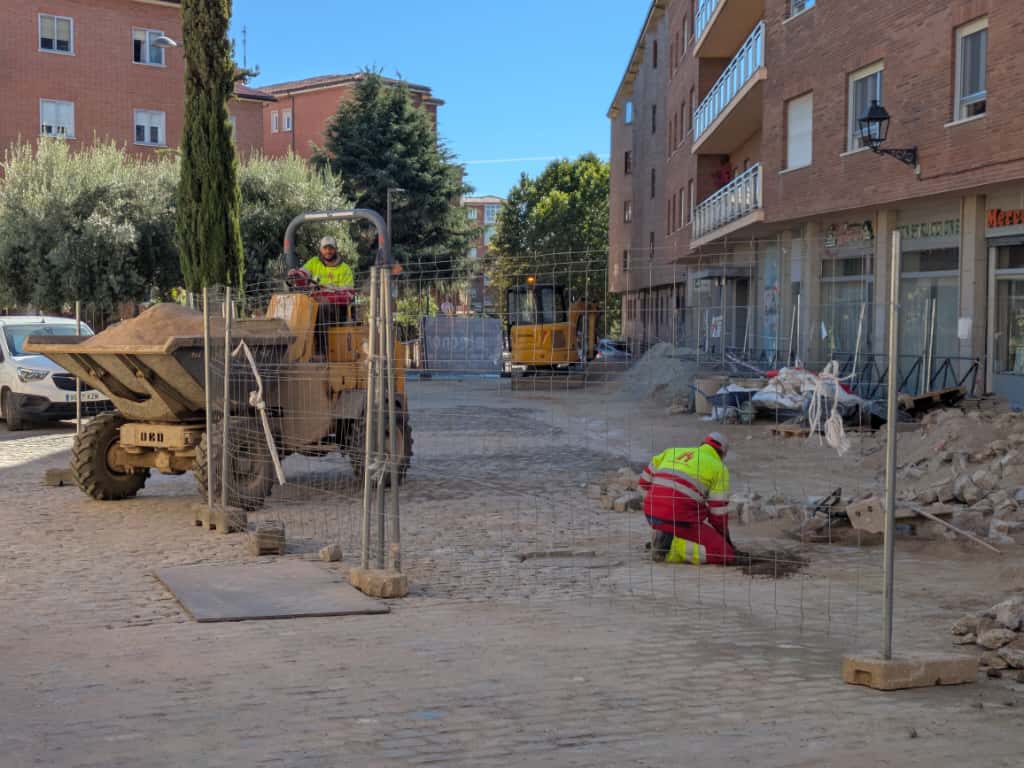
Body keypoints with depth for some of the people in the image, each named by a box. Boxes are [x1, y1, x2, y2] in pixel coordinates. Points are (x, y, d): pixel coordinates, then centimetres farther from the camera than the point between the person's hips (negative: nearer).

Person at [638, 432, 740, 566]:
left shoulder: (672, 452, 20)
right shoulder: (719, 468, 6)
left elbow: (645, 480, 23)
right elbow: (718, 512, 5)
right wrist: (726, 540, 20)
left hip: (651, 515, 7)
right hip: (679, 520, -7)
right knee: (727, 556, -2)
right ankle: (670, 548, -14)